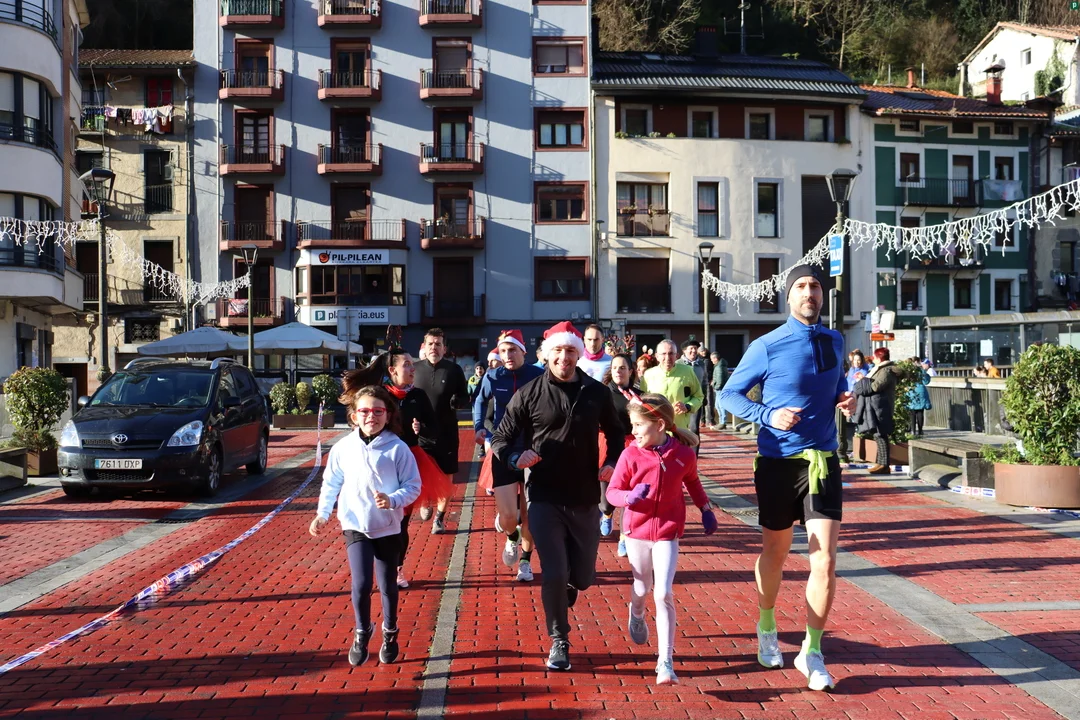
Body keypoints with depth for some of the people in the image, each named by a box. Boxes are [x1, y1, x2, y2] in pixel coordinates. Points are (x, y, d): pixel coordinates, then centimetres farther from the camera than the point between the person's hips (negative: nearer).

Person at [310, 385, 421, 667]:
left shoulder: (398, 449, -11)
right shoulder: (343, 448, -5)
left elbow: (413, 486, -7)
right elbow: (331, 484, 6)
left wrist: (392, 500, -24)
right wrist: (322, 514, -2)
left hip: (388, 528, 0)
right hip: (355, 526, 0)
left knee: (387, 586, 12)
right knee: (361, 584, -11)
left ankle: (390, 634, 36)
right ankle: (361, 634, 15)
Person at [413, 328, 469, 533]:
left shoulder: (454, 369, -3)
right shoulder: (415, 369, 0)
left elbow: (465, 397, 3)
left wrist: (457, 401, -19)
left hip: (446, 432, -1)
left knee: (446, 476, 5)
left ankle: (440, 517, 20)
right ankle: (425, 503, 37)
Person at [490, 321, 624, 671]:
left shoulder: (597, 392, 2)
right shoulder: (529, 394, -5)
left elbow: (615, 433, 17)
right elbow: (501, 438, 0)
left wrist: (612, 463, -1)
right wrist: (516, 458, -22)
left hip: (585, 498, 3)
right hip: (544, 499, -2)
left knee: (583, 576, 11)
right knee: (554, 574, -7)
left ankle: (558, 603, 46)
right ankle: (559, 642, 15)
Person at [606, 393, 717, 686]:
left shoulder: (683, 454, -8)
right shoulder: (630, 455, -12)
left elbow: (692, 482, 14)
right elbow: (612, 491, -8)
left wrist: (706, 510, 16)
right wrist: (630, 497, -28)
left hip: (667, 532, -1)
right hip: (637, 531, 1)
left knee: (664, 594, -10)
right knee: (642, 588, 17)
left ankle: (666, 662, -5)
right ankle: (636, 616, 54)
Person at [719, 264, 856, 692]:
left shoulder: (834, 341, 7)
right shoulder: (767, 347, -8)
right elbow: (729, 395, -2)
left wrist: (845, 397, 3)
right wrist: (769, 415, -18)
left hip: (824, 462, 3)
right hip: (779, 463, -2)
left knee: (825, 563, -7)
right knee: (775, 554, 15)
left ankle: (812, 653, 9)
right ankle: (766, 628, 41)